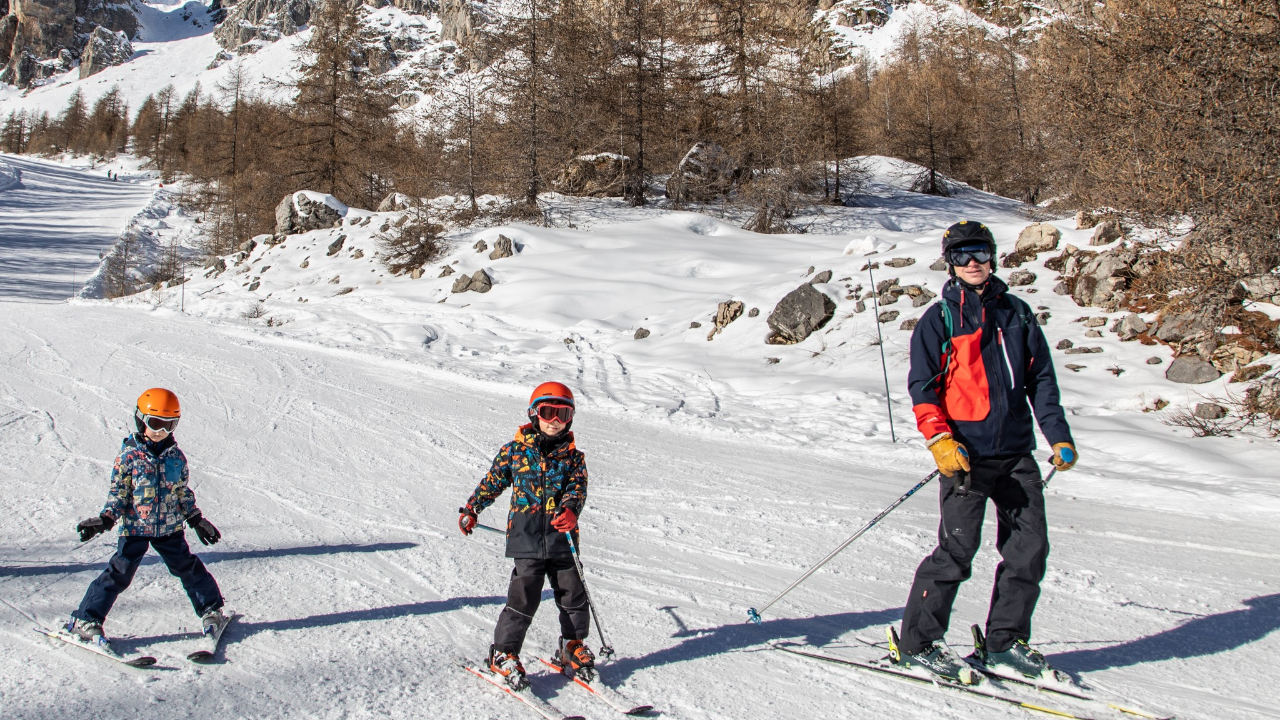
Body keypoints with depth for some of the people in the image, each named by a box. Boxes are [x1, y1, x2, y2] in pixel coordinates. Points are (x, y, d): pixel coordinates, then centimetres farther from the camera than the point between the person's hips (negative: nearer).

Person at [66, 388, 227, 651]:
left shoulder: (176, 457, 5)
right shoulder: (129, 456, -6)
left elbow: (183, 492, 14)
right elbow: (118, 493, -5)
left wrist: (196, 520, 14)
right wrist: (105, 520, -16)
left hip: (170, 528, 3)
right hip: (135, 528, -3)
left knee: (189, 568, 10)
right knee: (119, 573, -8)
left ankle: (211, 610, 26)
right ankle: (86, 621, 1)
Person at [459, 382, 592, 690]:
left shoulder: (573, 456, 8)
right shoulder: (515, 450, 4)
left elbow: (578, 488, -4)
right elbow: (493, 481, 15)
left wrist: (569, 509, -25)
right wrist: (471, 509, 19)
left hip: (562, 539, 3)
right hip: (527, 540, -2)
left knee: (573, 597, 8)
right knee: (523, 598, -6)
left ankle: (572, 647, 29)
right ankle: (504, 653, 7)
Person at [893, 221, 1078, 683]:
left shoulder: (1016, 313, 14)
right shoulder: (939, 320, 1)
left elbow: (1041, 379, 15)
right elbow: (922, 387, -4)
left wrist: (1058, 436, 6)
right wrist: (940, 439, -17)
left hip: (1017, 453, 5)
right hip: (966, 453, -5)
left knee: (1030, 547, 3)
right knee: (957, 549, -9)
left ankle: (1003, 643, 17)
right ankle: (917, 644, 3)